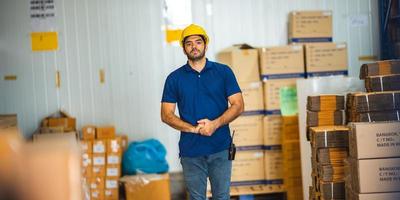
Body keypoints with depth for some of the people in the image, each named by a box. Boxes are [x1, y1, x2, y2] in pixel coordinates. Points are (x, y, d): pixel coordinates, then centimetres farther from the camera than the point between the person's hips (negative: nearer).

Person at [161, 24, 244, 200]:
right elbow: (166, 115, 1)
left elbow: (238, 105, -1)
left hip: (221, 148, 0)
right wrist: (194, 129, -14)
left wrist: (215, 124, -17)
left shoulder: (223, 72, 4)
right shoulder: (175, 78, 4)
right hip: (190, 151, 0)